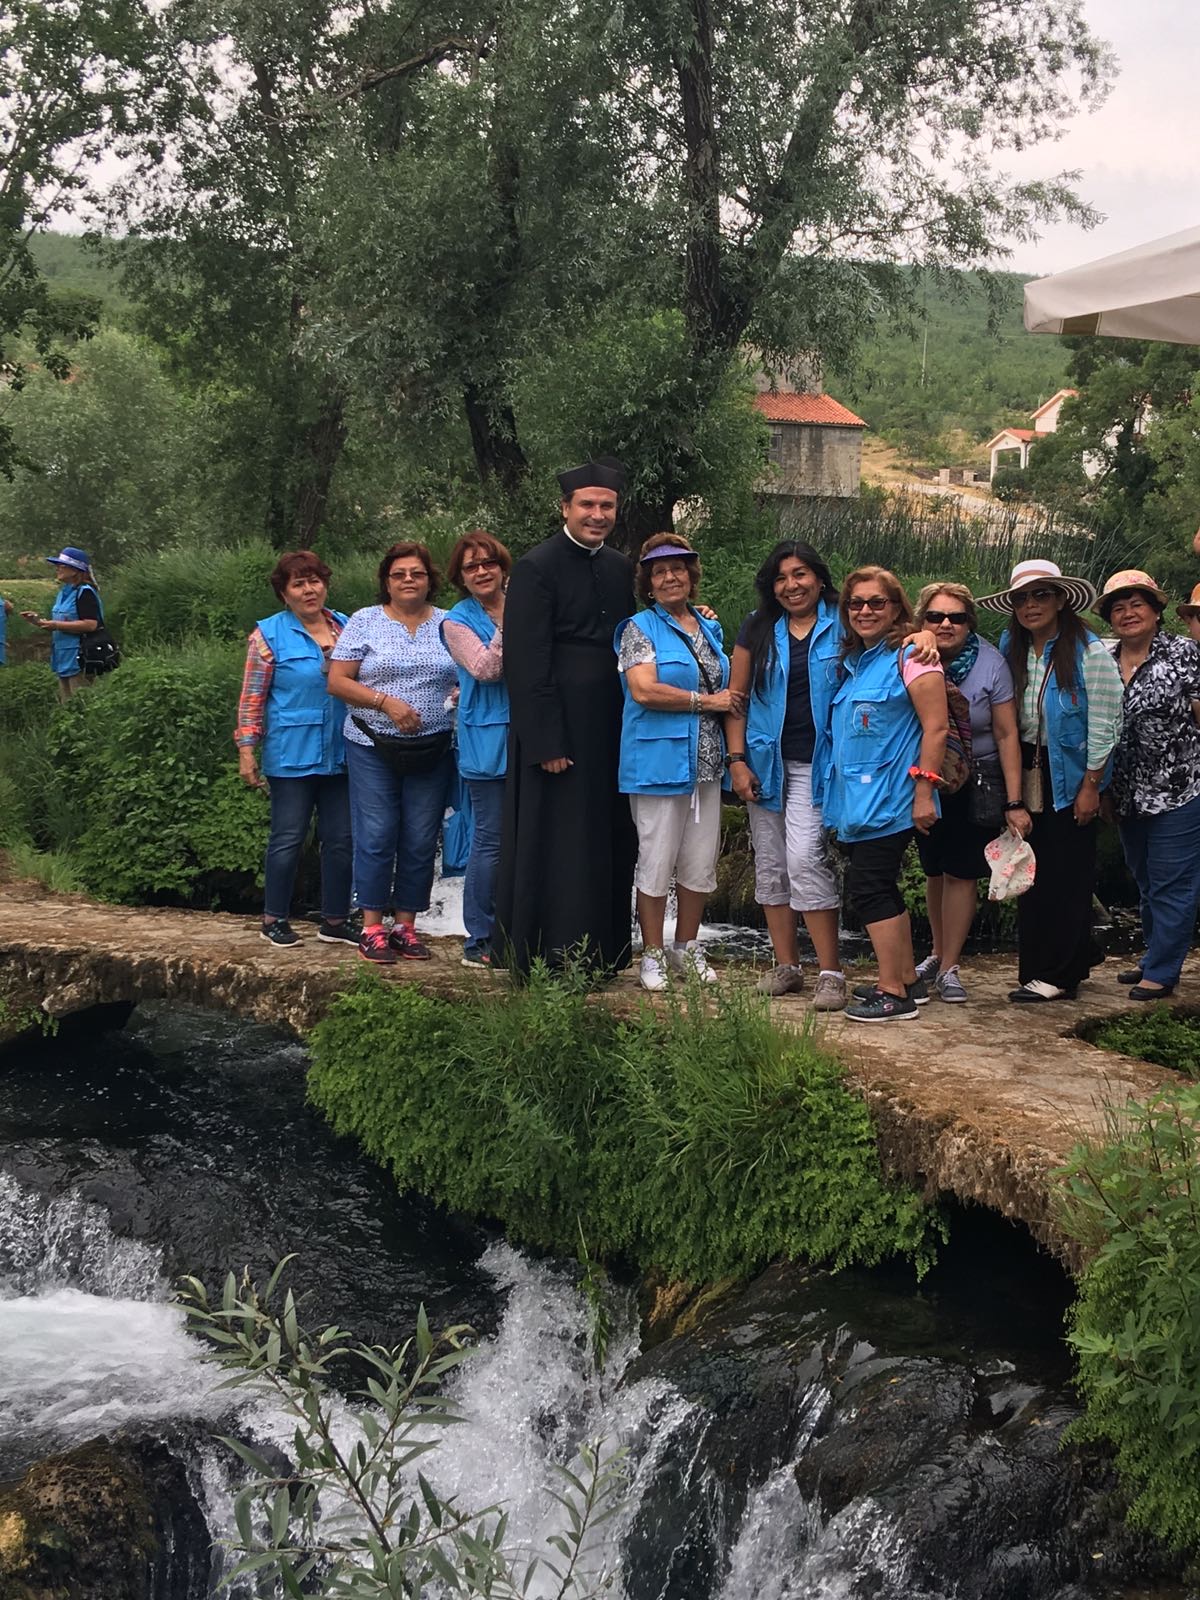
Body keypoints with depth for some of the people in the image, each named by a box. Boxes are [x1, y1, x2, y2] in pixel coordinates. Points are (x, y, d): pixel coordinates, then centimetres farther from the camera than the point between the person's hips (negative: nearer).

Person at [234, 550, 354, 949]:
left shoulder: (346, 627, 10)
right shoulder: (270, 634, -2)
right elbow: (252, 697, -4)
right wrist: (247, 751, -10)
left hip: (340, 756, 4)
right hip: (291, 756, -4)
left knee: (341, 839, 8)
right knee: (288, 838, 2)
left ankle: (335, 920, 18)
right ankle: (275, 920, 14)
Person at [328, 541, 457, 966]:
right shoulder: (365, 621, 3)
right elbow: (337, 681, -1)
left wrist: (461, 694, -7)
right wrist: (385, 702, -13)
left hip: (433, 750, 2)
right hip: (373, 747, -2)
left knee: (421, 840, 4)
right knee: (376, 836, -3)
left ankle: (406, 925, 15)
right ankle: (372, 927, 6)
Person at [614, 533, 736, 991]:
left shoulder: (710, 628, 16)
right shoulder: (640, 628, -4)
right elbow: (644, 690, -17)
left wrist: (728, 703, 7)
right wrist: (705, 701, -13)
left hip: (706, 762, 6)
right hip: (658, 761, -6)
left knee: (701, 862, 9)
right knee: (656, 862, -1)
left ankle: (687, 949, 22)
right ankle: (652, 956, 9)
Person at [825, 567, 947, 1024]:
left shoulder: (910, 656, -10)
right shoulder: (853, 660, 15)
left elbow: (935, 727, -14)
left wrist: (924, 791, -19)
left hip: (890, 796, -9)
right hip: (857, 796, 9)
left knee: (868, 886, -9)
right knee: (880, 887, 13)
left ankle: (893, 994, -3)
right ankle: (906, 979, 23)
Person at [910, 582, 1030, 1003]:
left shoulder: (990, 664, -14)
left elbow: (1007, 735, -12)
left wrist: (1014, 802, -14)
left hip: (977, 782, -3)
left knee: (962, 873, -3)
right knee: (935, 871, 13)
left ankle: (949, 969, 6)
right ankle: (939, 954, 30)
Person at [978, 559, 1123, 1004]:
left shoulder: (1088, 652, -11)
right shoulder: (1011, 649, 6)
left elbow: (1104, 724, -13)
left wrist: (1090, 786, -15)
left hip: (1070, 781, -6)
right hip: (1027, 777, 6)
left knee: (1068, 879, 1)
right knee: (1032, 877, 9)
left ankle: (1058, 975, 7)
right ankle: (1034, 969, 17)